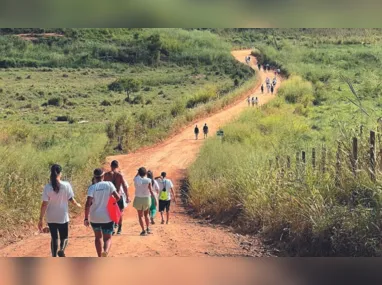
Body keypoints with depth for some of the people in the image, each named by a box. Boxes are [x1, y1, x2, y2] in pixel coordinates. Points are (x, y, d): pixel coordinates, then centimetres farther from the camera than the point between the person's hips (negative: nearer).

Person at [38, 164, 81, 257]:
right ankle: (62, 249, -17)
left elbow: (44, 204, -10)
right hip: (63, 217, -1)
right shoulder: (66, 185, -11)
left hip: (51, 218, 1)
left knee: (54, 238, 15)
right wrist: (77, 204, 19)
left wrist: (41, 219, -4)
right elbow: (71, 199, -4)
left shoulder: (47, 187, -9)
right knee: (64, 237, 12)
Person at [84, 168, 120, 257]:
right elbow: (117, 197, -10)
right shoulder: (109, 184, -4)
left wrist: (86, 218, -10)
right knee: (107, 238, 8)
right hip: (107, 217, -1)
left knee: (98, 237, 22)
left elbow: (88, 204, -15)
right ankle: (106, 251, -25)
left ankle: (100, 258, 24)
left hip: (95, 217, 1)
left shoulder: (92, 188, -7)